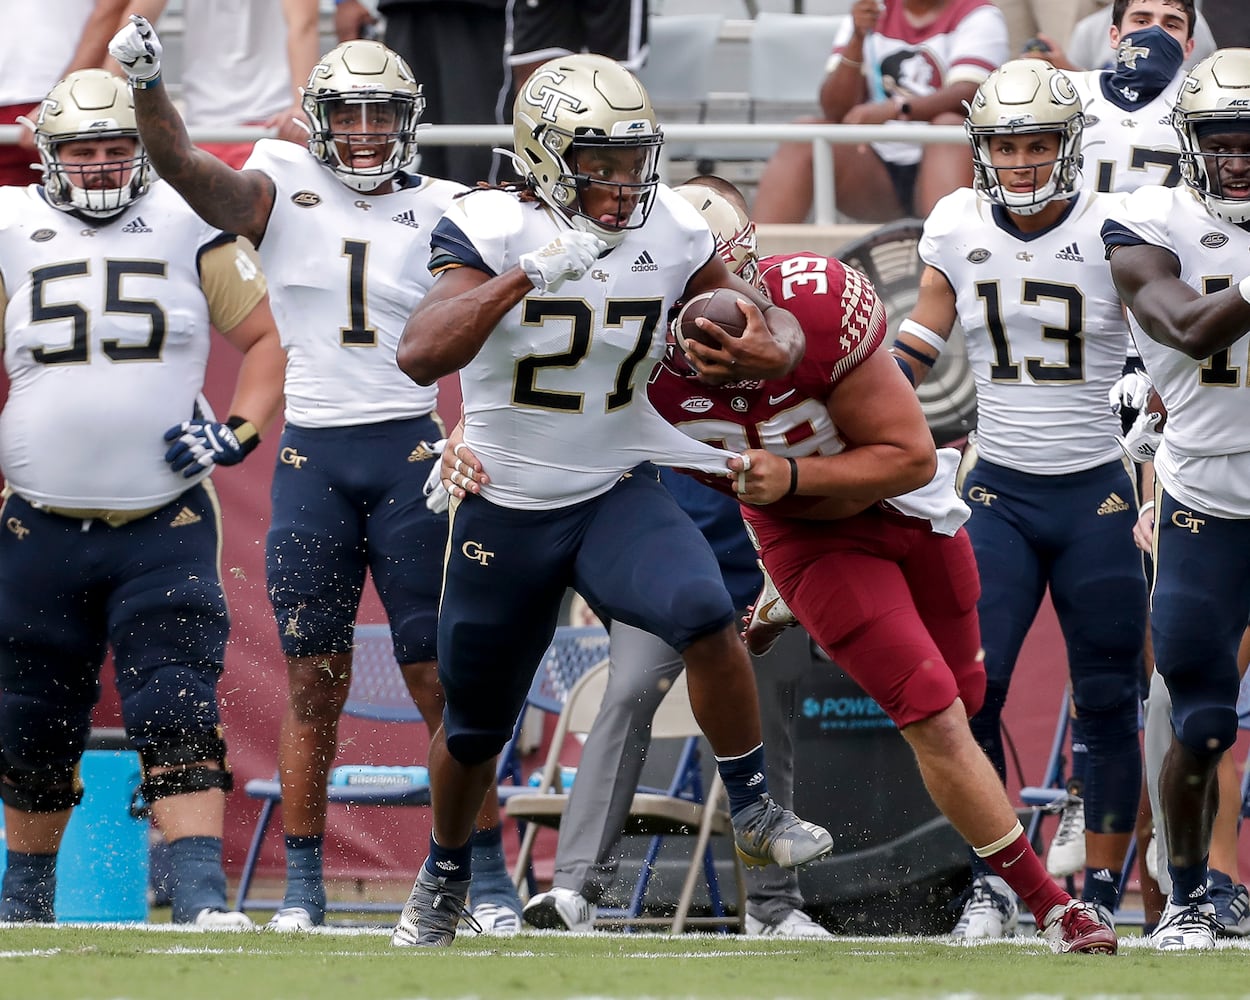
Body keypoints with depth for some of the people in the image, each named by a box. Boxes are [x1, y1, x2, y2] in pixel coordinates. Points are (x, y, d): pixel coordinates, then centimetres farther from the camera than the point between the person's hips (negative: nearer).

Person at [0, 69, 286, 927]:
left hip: (165, 524, -2)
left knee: (178, 715, -14)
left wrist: (243, 428, -6)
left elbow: (267, 335, 8)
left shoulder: (187, 229, 1)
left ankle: (203, 897, -20)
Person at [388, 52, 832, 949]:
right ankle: (443, 881, 41)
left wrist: (773, 350, -25)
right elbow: (421, 356, -33)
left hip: (617, 495, 1)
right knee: (476, 727, 14)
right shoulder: (494, 231, -20)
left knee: (705, 614, -29)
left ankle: (757, 816, -12)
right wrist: (529, 274, -42)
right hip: (505, 511, -1)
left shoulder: (671, 233, -8)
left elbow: (773, 321, 1)